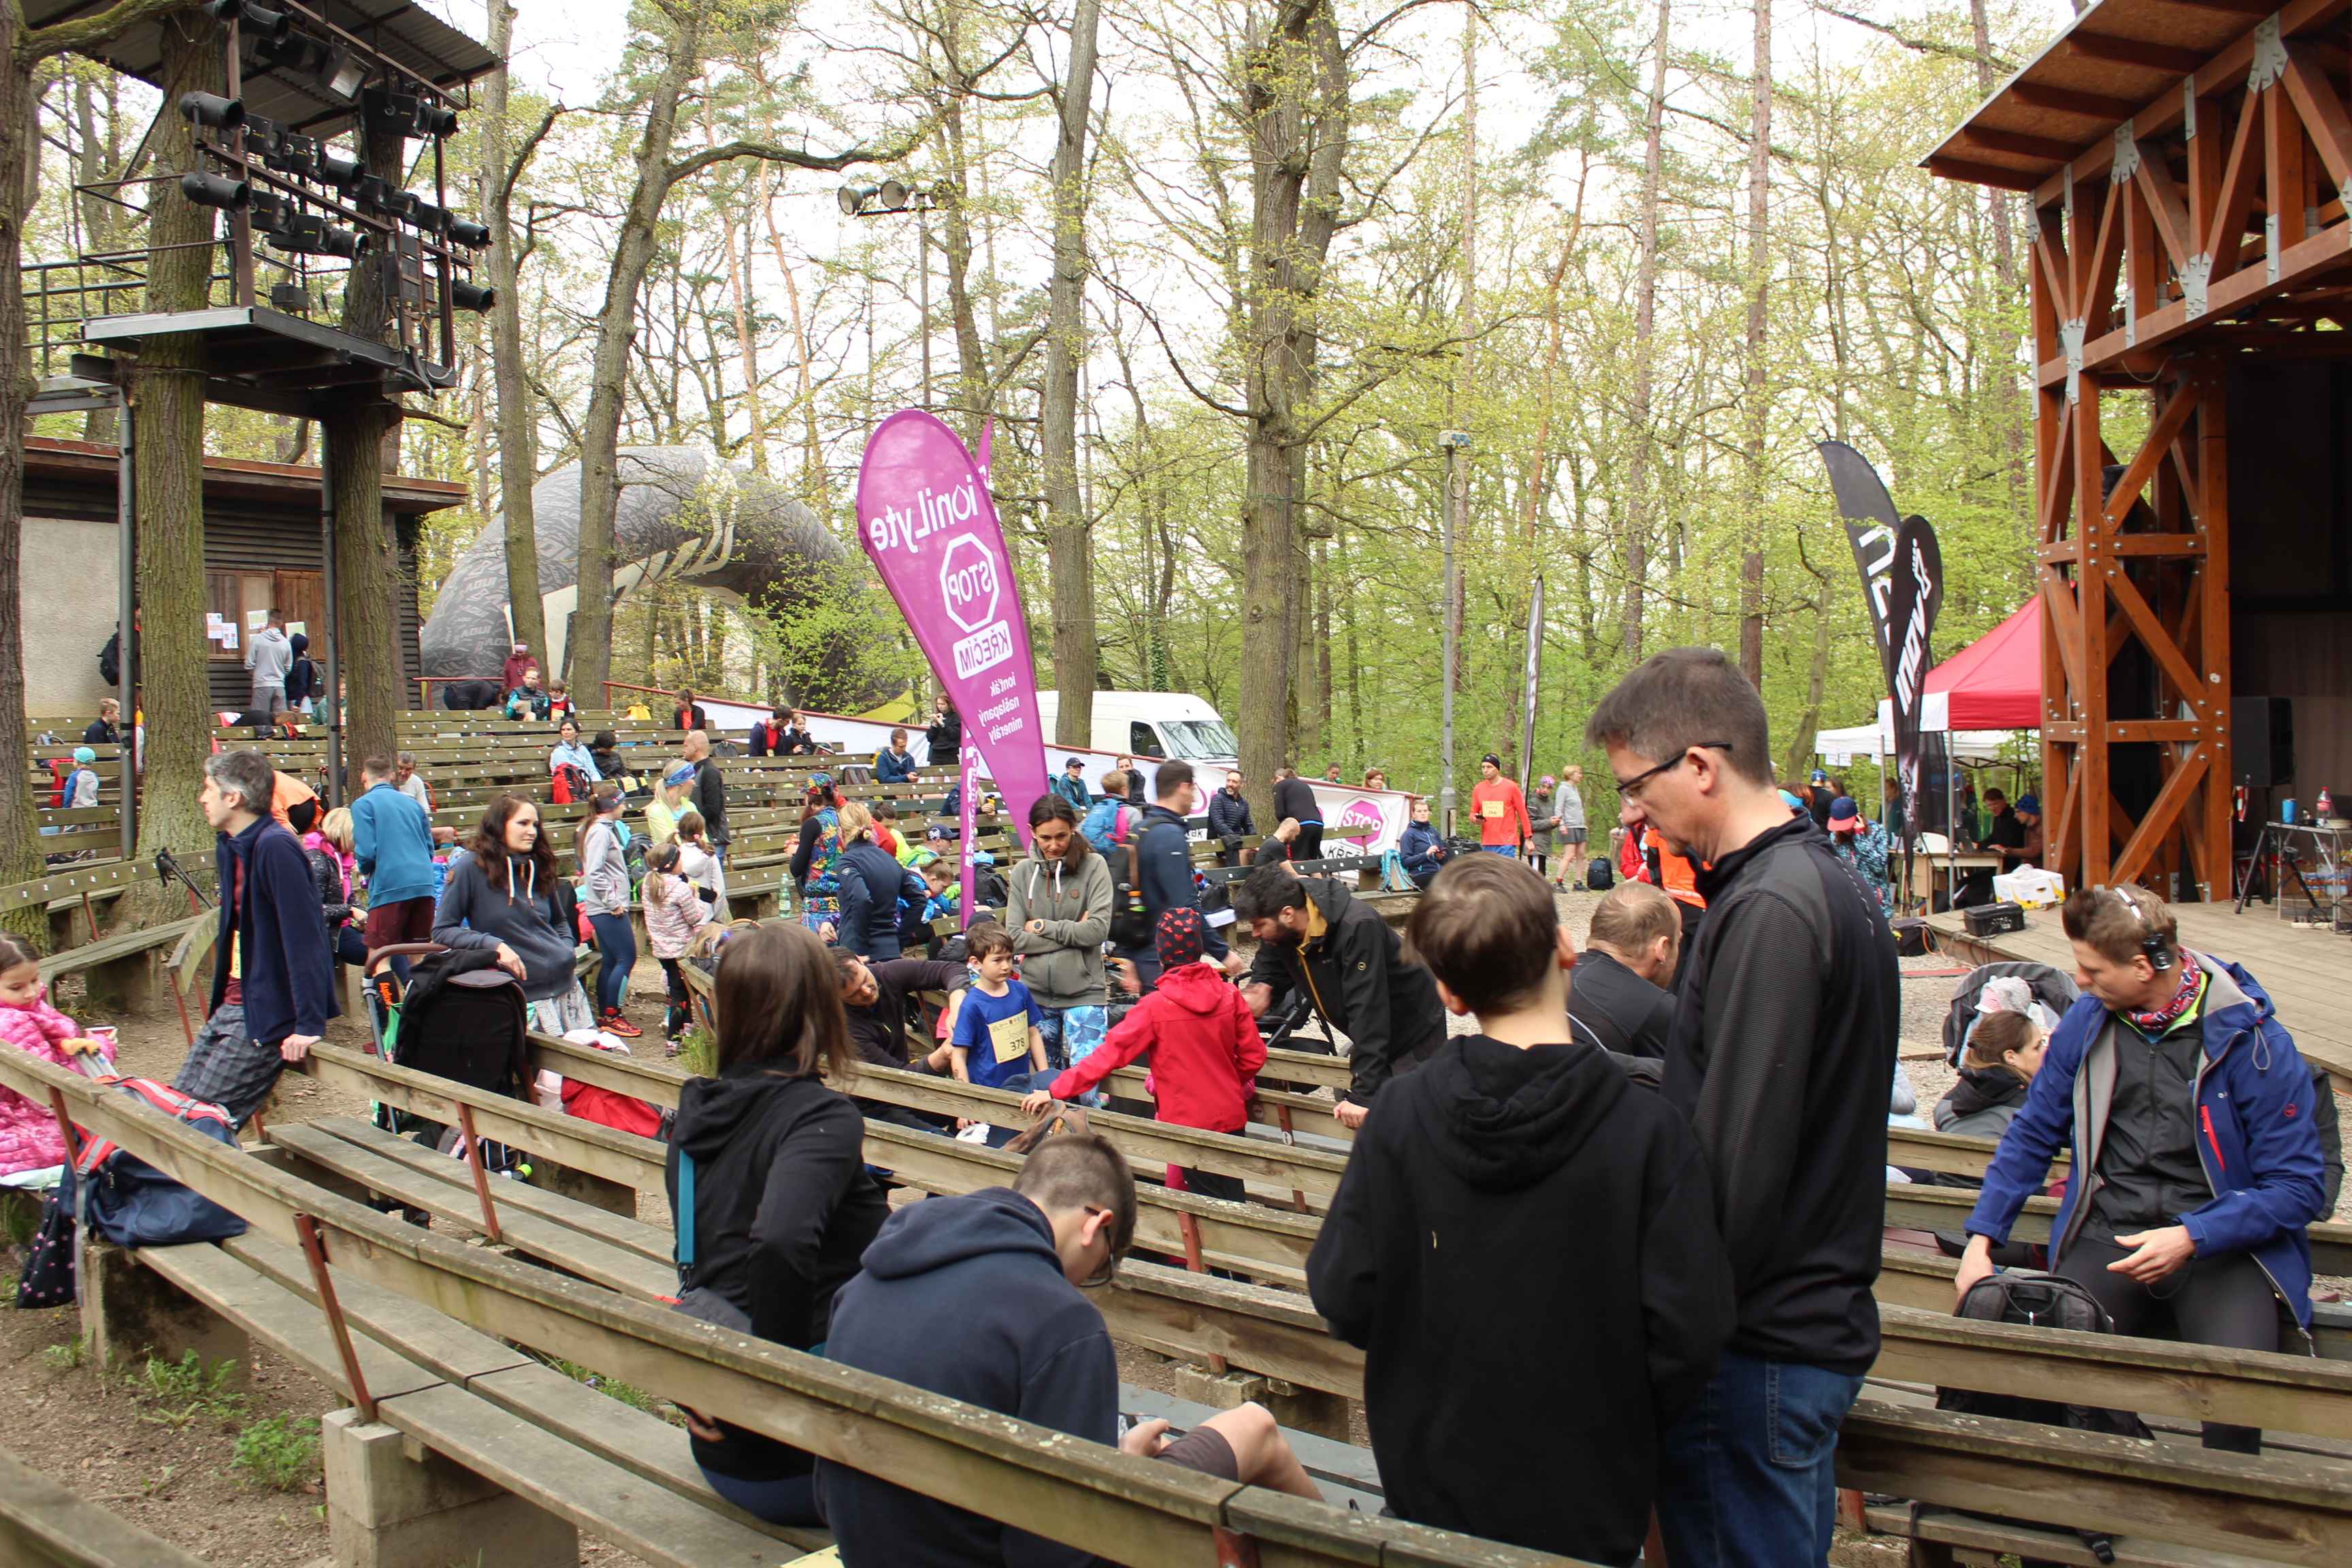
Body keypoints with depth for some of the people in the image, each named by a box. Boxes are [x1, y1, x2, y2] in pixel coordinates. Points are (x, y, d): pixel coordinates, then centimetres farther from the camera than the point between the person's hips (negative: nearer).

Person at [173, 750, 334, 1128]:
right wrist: (221, 1002, 19)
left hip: (266, 1016, -10)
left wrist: (309, 1025, -27)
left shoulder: (275, 848, -21)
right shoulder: (229, 846, 10)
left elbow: (303, 937, -25)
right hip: (231, 1005, 10)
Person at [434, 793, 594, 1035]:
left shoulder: (538, 868, 11)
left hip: (566, 985, 5)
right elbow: (442, 930, -7)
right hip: (522, 996, -5)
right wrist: (494, 945, -18)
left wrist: (567, 950, 6)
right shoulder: (470, 867, -6)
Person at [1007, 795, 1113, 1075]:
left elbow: (1098, 930, -13)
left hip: (1084, 992, -3)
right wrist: (1073, 932, -9)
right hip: (1036, 993, 3)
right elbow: (1015, 939, -3)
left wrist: (1043, 927, -6)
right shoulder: (1022, 873, 4)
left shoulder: (1093, 866, -4)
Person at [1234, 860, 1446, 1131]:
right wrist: (1259, 991, -23)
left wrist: (1363, 1094, -36)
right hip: (1371, 1037, 7)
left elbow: (1367, 1012, -35)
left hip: (1415, 1033, -7)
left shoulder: (1357, 927, -34)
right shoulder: (1280, 930, -12)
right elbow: (1267, 973, 3)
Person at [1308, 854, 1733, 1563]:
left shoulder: (1400, 1114, -14)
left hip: (1431, 1486, 2)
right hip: (1584, 1506, -1)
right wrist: (1629, 1435, 1)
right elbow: (1688, 1334, -18)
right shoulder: (1648, 1129, -19)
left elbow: (1343, 1301, -9)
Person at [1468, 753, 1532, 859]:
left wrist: (1528, 839, -1)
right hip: (1487, 844, 4)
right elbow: (1473, 813, 18)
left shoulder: (1511, 787, -3)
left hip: (1507, 843, -4)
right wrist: (1476, 819, -7)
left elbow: (1522, 813, 0)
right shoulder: (1478, 789, 7)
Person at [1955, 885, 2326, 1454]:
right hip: (2107, 1234, 3)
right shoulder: (2088, 1020, 4)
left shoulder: (2255, 1043, -7)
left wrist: (2192, 1237, -18)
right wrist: (1981, 1240, 6)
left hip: (2221, 1242, -3)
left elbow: (2298, 1187, -5)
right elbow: (2032, 1135, 15)